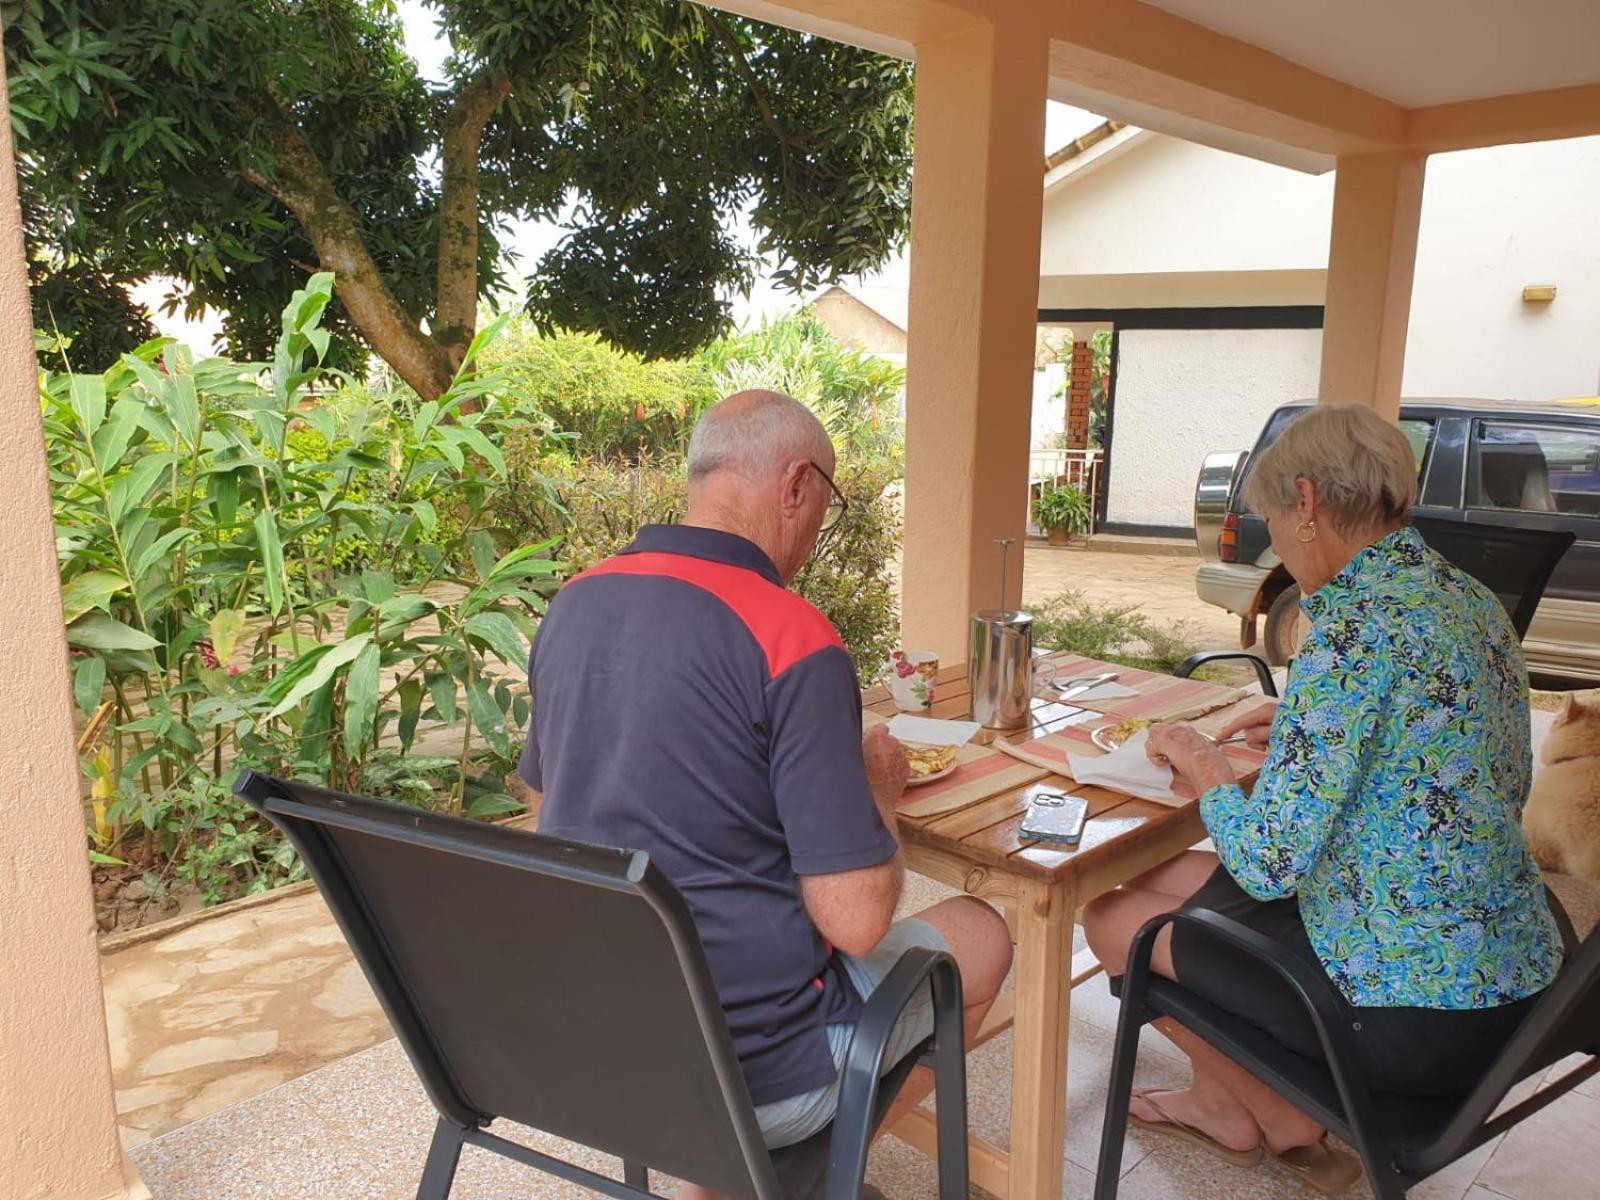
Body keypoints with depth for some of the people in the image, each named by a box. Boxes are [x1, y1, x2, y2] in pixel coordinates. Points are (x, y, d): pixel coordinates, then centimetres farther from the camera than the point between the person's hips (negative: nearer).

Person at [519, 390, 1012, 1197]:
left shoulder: (571, 605, -3)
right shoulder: (795, 643, -24)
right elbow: (856, 921, -23)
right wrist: (879, 790, -4)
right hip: (747, 1080, -6)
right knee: (981, 933, 17)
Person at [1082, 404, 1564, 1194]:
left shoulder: (1357, 627, -25)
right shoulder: (1474, 601, 3)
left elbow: (1268, 863, -24)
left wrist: (1201, 763, -5)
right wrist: (1303, 732, 12)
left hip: (1415, 1016, -9)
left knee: (1113, 916, 8)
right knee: (1166, 877, 20)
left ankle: (1279, 1120, 27)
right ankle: (1224, 1102, 36)